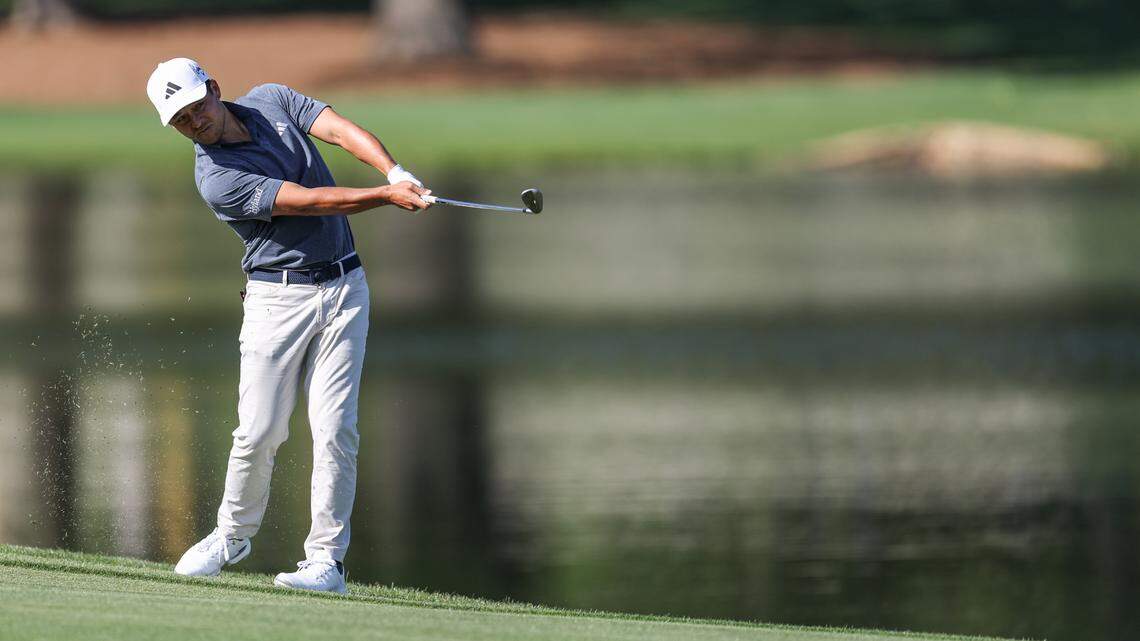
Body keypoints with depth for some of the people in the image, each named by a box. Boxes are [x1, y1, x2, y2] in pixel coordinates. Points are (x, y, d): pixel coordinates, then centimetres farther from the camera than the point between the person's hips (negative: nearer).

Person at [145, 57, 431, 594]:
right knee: (260, 431, -5)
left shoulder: (270, 101, 4)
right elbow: (310, 201, -21)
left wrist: (397, 173, -25)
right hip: (278, 298, -3)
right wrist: (387, 196, -28)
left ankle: (326, 558, -3)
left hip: (343, 287, 3)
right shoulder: (216, 180, -14)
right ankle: (234, 534, 21)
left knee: (335, 429, -6)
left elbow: (343, 132, -7)